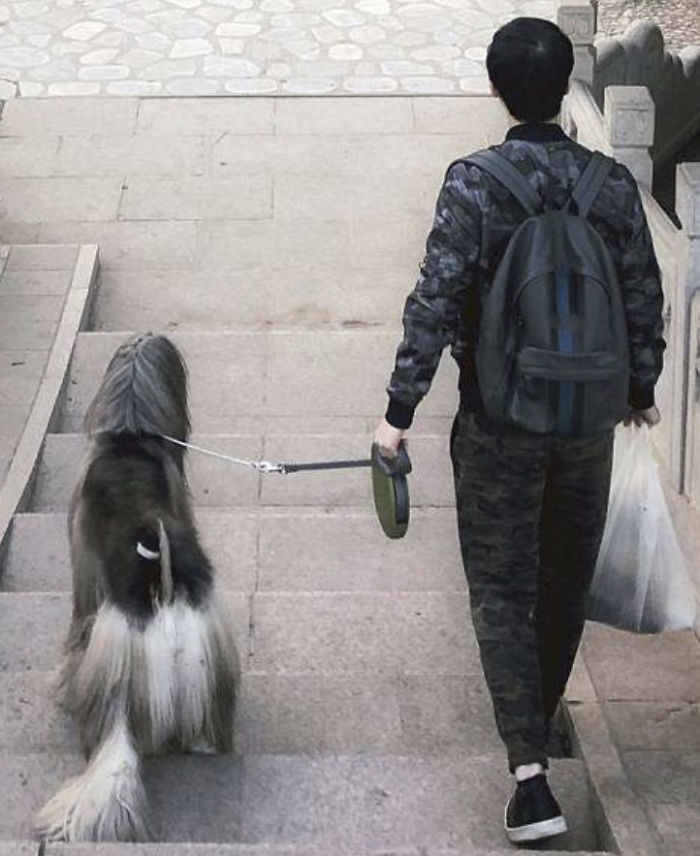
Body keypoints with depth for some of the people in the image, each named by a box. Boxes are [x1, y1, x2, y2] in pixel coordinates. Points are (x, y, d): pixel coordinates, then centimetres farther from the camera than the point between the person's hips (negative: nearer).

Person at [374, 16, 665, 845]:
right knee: (566, 582, 21)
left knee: (501, 593, 5)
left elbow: (435, 303, -17)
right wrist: (641, 387, 19)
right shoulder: (614, 185, -4)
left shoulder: (472, 186, -14)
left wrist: (399, 411, -10)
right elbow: (643, 299, 3)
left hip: (499, 426, -3)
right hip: (588, 420, 3)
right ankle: (542, 716, 41)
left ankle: (530, 770, -5)